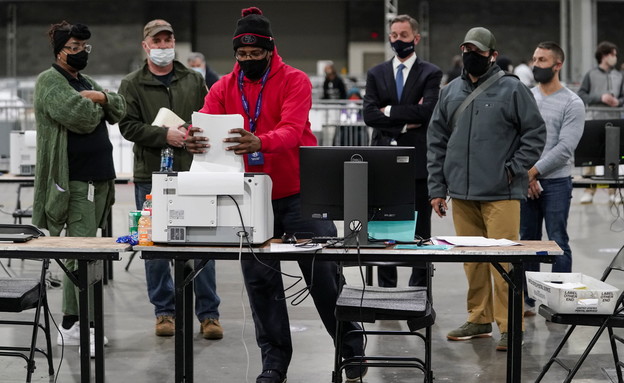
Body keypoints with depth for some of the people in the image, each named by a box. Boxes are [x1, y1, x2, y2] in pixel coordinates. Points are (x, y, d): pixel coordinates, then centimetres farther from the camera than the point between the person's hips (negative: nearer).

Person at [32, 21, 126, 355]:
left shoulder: (87, 82, 22)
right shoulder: (50, 81, -6)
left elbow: (119, 111, 13)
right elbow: (79, 116, -20)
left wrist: (101, 98, -6)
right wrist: (96, 106, 0)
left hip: (98, 179, 9)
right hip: (74, 180, -9)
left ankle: (70, 324, 18)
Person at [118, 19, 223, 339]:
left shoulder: (194, 81, 11)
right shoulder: (132, 85, 4)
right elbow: (129, 126, -6)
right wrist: (165, 135, -18)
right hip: (151, 176, -1)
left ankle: (208, 313, 8)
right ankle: (164, 311, 17)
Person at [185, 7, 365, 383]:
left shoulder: (294, 81, -8)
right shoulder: (223, 88, 4)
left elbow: (291, 131, -23)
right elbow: (204, 125, -9)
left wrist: (258, 143, -44)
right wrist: (194, 140, -35)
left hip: (300, 193, -3)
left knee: (323, 274, 2)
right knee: (259, 278, 6)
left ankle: (352, 352, 18)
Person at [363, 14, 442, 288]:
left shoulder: (430, 73, 2)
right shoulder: (376, 74, 11)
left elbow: (426, 111, -13)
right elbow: (369, 115, -1)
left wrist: (389, 111, -8)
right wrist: (404, 123, -9)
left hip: (418, 160, -3)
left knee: (420, 229, 3)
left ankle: (419, 288, 9)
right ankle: (385, 287, 14)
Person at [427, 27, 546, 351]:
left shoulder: (512, 90, -1)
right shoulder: (450, 93, 13)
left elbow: (535, 133, 0)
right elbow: (436, 141, 15)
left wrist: (514, 170, -7)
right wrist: (437, 187, 10)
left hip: (500, 194, -5)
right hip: (462, 193, 5)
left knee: (503, 259, -7)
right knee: (471, 260, 10)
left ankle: (510, 326, 0)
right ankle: (479, 319, 21)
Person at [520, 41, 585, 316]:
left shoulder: (572, 103, -5)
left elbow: (565, 148, -13)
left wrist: (533, 171, -16)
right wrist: (524, 174, -6)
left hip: (556, 182, -5)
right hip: (524, 181, 5)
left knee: (558, 243, -2)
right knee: (528, 241, 10)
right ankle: (527, 300, 18)